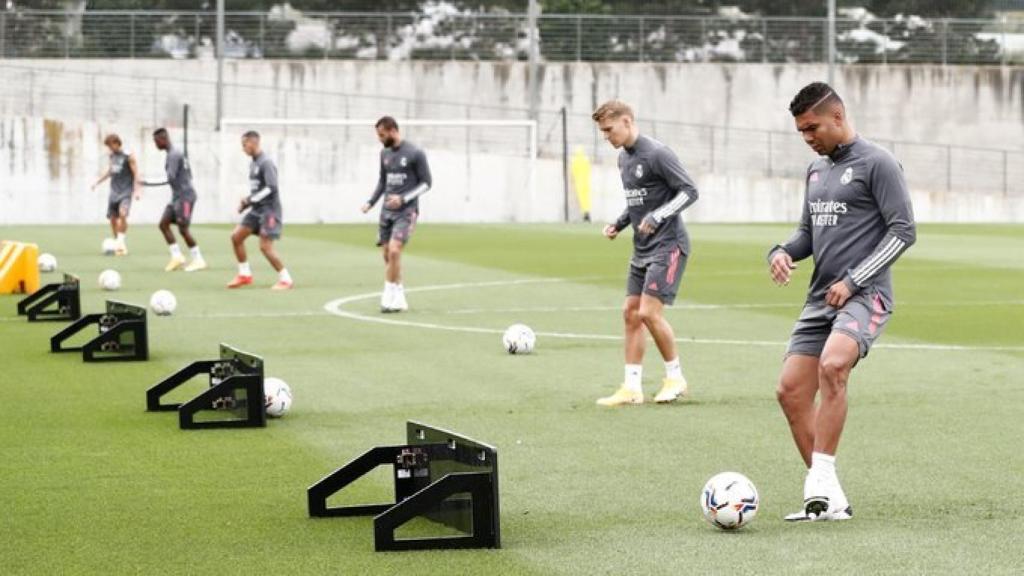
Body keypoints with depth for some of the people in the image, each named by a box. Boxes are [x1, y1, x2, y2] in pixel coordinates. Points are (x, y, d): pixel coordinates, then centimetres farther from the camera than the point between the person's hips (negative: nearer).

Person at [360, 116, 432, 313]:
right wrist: (371, 202, 8)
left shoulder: (415, 154, -9)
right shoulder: (385, 153, 11)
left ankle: (389, 297, -12)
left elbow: (426, 183, -6)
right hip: (387, 210, 7)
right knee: (387, 255, 5)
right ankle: (399, 300, 15)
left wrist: (403, 198, -17)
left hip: (406, 211, -7)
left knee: (394, 251, -19)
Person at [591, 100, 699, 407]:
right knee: (631, 312, 6)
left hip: (668, 245, -9)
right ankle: (632, 387, 9)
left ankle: (675, 377, 3)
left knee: (649, 312, -14)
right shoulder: (623, 158, 12)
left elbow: (689, 191, -16)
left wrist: (658, 216, -26)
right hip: (643, 248, 9)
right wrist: (620, 223, 9)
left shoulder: (657, 154, -16)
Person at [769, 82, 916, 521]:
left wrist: (853, 281, -15)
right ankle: (829, 501, 6)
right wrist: (783, 251, 2)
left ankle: (821, 481, -28)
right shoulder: (817, 170, 17)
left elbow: (903, 230, -10)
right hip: (821, 299, 8)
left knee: (832, 366, -32)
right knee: (791, 391, 0)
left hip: (864, 296, -8)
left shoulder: (876, 164, -6)